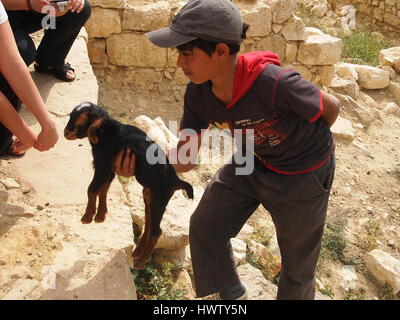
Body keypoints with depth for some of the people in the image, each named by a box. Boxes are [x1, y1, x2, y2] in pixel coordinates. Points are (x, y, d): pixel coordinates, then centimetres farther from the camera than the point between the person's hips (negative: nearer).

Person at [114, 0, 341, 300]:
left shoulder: (276, 83, -38)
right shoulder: (198, 94, -17)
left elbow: (331, 108, -18)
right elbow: (184, 159, -9)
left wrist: (309, 142, 1)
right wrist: (140, 163, -27)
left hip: (302, 175, -5)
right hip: (251, 164, 6)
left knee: (298, 264, 13)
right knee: (205, 226, 12)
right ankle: (231, 294, 37)